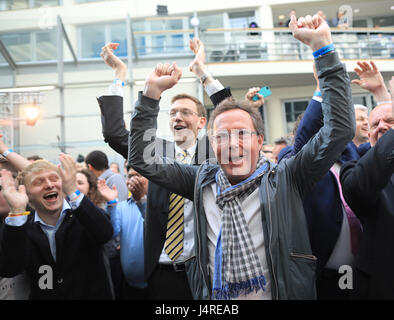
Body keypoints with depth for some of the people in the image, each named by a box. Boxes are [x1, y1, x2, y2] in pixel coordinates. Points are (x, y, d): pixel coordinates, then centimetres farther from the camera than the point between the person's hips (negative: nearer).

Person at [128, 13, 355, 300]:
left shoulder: (284, 179, -4)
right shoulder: (202, 181, 3)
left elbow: (340, 129, -9)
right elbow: (143, 159, 4)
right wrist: (153, 92, -2)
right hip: (212, 297, 4)